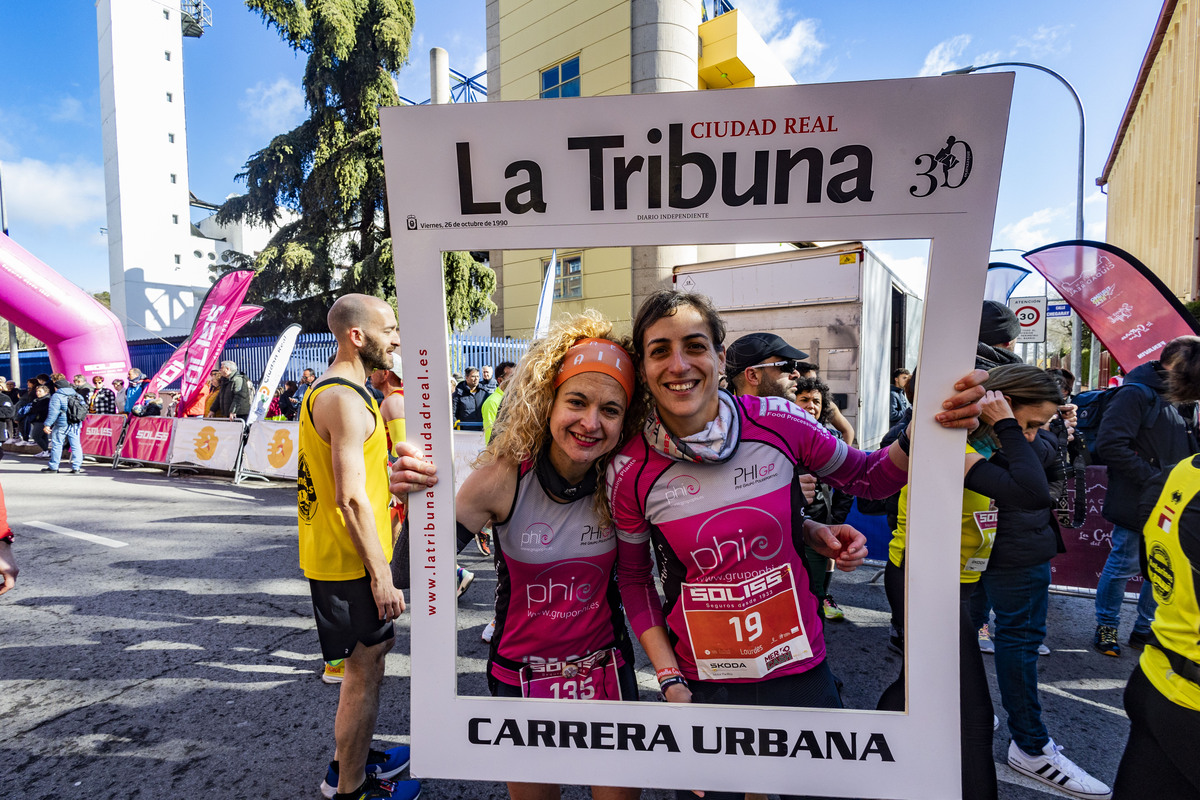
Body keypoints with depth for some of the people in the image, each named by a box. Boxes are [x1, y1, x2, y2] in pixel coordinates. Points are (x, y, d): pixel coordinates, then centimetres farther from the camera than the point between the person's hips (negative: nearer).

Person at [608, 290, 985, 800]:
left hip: (802, 671, 1)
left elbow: (869, 477, 1)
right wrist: (671, 681, -5)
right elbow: (633, 578, 0)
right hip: (704, 685, 0)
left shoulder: (776, 421, -14)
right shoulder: (631, 471, -14)